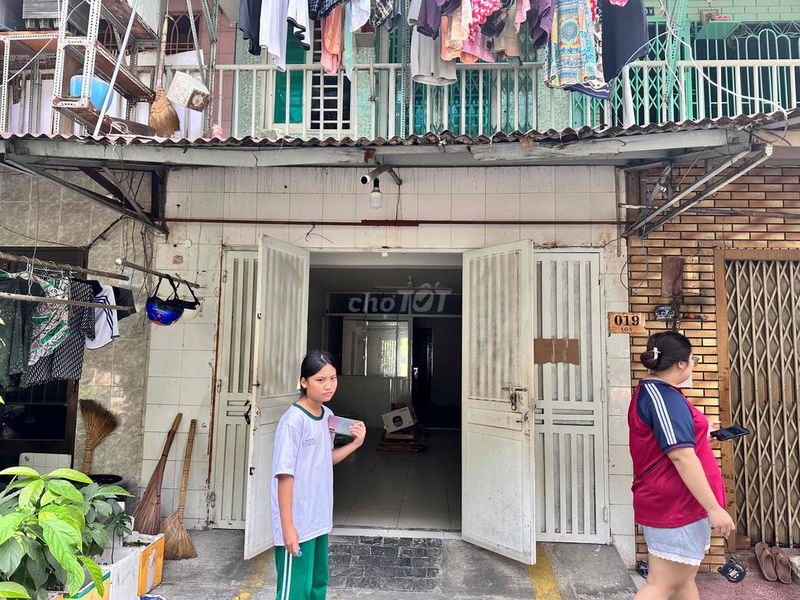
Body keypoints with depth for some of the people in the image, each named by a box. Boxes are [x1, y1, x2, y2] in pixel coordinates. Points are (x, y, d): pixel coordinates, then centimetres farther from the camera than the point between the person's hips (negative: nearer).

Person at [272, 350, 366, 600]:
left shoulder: (327, 415, 5)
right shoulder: (293, 420, -19)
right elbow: (285, 475, -20)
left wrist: (354, 444, 4)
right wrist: (288, 527, -20)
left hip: (319, 520, 8)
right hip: (297, 523, -8)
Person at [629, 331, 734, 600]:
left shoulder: (648, 392, 13)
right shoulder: (664, 396, -20)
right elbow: (681, 456, -25)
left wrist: (698, 435, 38)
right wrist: (714, 508, -22)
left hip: (669, 504, 10)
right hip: (676, 507, -10)